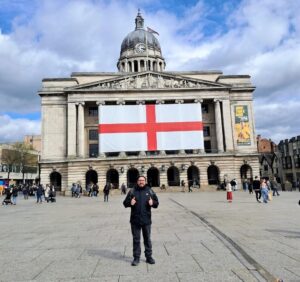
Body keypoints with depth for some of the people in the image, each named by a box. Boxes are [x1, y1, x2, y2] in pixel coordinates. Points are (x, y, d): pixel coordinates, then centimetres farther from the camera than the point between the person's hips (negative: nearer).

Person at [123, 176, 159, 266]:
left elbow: (156, 202, 6)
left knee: (147, 239, 12)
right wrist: (130, 203, -19)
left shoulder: (150, 191, 3)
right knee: (136, 239, 9)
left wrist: (152, 203, -16)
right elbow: (125, 203, 3)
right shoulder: (132, 191, 1)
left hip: (146, 220, 1)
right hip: (135, 220, 0)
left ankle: (149, 257, 26)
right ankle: (136, 258, 21)